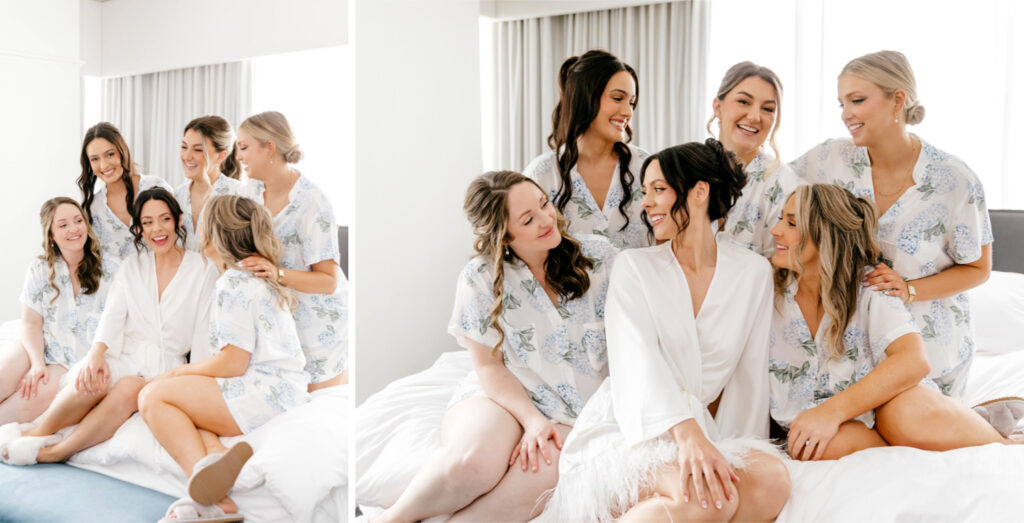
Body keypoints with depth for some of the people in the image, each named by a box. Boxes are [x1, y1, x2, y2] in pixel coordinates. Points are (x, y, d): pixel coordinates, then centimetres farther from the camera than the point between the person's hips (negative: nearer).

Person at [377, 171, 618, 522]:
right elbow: (489, 366, -1)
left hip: (578, 414, 1)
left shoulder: (598, 255, 0)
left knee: (539, 478, -34)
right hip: (502, 397, -1)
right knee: (473, 461, -35)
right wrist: (533, 420, -16)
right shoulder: (481, 278, -4)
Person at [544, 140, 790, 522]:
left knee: (771, 479, -30)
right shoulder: (634, 266, 3)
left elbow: (750, 373, 10)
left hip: (701, 430, 3)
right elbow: (639, 359, -13)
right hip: (623, 430, -3)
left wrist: (737, 454, 3)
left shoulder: (753, 272, 9)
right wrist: (688, 433, -30)